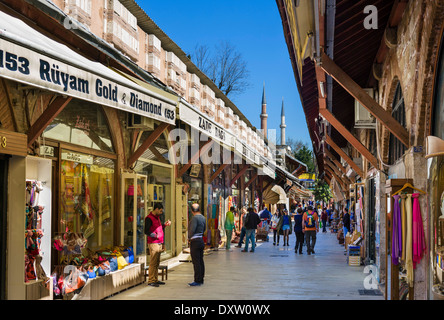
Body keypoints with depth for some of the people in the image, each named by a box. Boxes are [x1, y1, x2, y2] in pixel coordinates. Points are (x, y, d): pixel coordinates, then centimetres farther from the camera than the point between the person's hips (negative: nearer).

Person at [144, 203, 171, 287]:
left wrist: (165, 225, 14)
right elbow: (146, 232, -15)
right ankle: (151, 281, -3)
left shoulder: (157, 217, 18)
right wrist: (156, 236, -16)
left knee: (157, 262, 12)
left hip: (159, 243, 9)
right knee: (153, 263, -7)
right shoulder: (149, 218, -11)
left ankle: (155, 279, 18)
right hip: (153, 243, -9)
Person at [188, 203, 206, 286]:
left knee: (196, 262, -6)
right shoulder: (203, 218, 10)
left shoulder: (195, 218, -15)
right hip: (201, 240, 9)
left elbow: (192, 230, -21)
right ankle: (201, 280, 18)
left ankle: (197, 281, -4)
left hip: (195, 241, -9)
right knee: (201, 261, 12)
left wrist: (189, 237, -6)